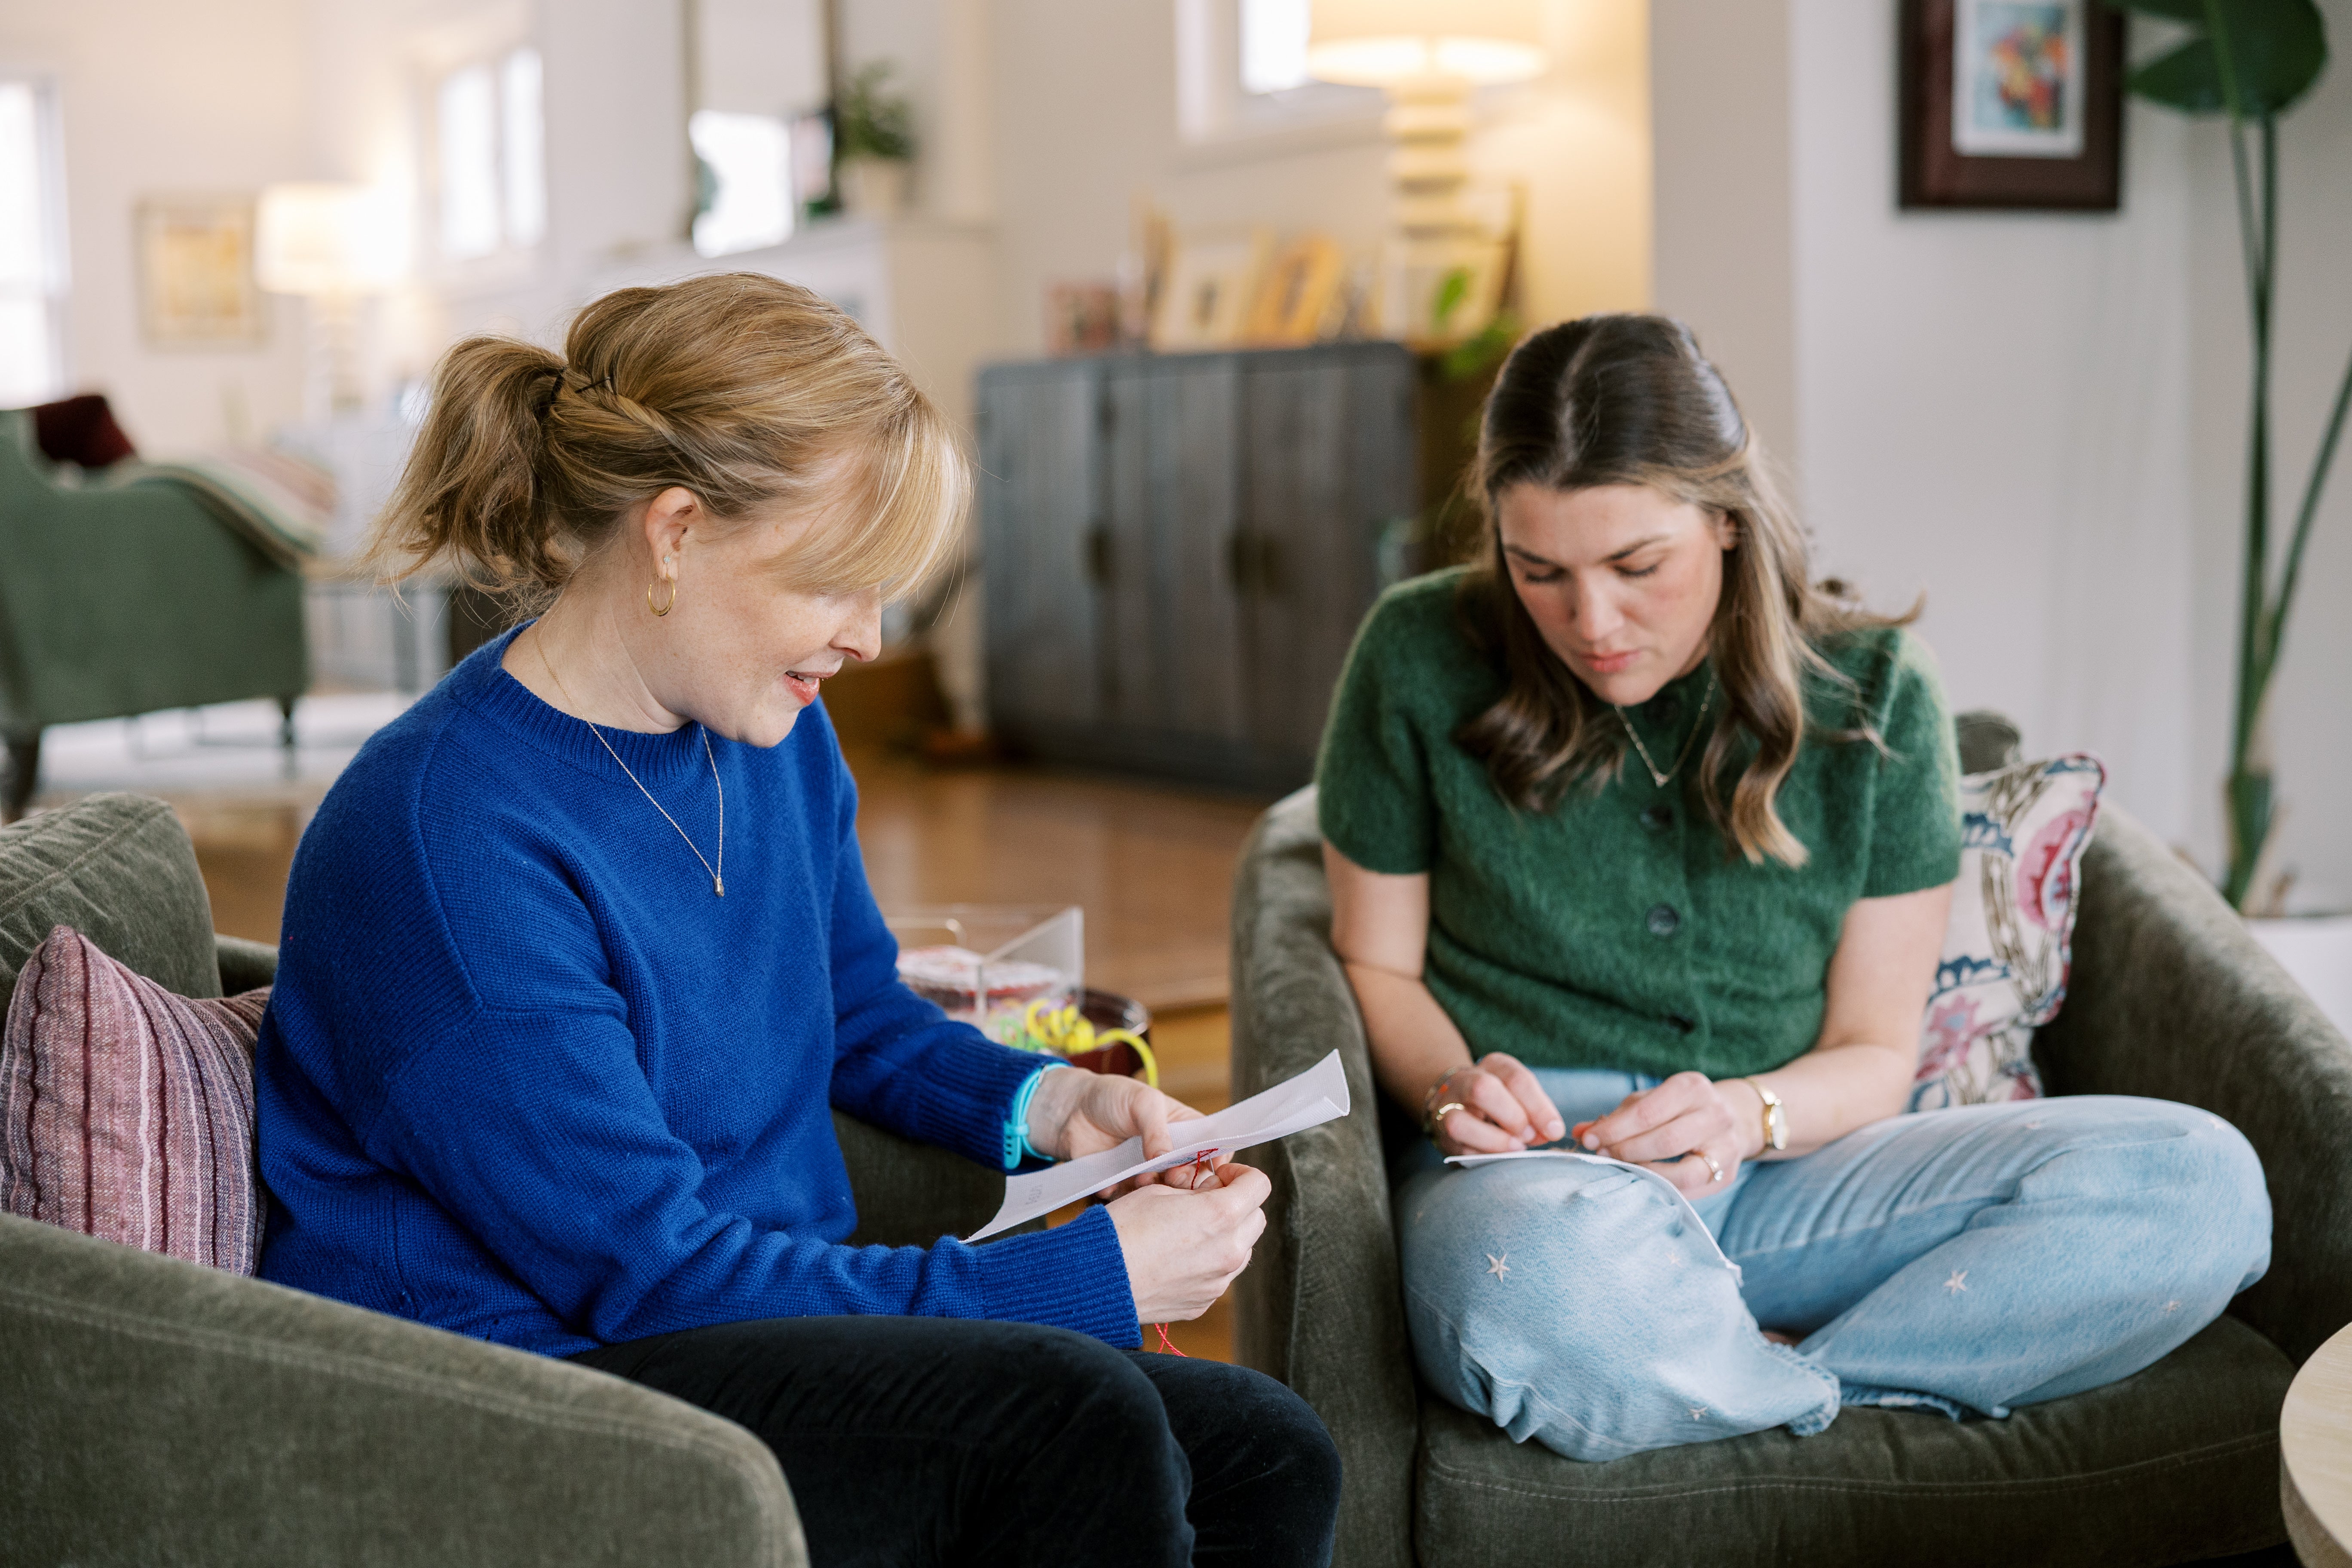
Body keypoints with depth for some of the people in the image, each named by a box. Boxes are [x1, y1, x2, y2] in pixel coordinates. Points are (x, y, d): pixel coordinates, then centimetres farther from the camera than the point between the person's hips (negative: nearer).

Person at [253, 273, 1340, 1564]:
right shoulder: (449, 838, -23)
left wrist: (1043, 1103, 1)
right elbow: (654, 1273, -22)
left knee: (1268, 1462, -6)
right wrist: (1089, 1276, -21)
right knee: (1066, 1416, -28)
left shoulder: (776, 735, 4)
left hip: (779, 1325, 8)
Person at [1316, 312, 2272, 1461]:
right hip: (1528, 1175, -2)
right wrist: (1450, 1084, -14)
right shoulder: (1422, 657, -2)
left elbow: (1875, 1052, 6)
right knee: (1555, 1298, -42)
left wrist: (1748, 1115, -16)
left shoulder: (1870, 694, 2)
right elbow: (1376, 965, 8)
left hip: (1778, 1181, 2)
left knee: (2201, 1185, -20)